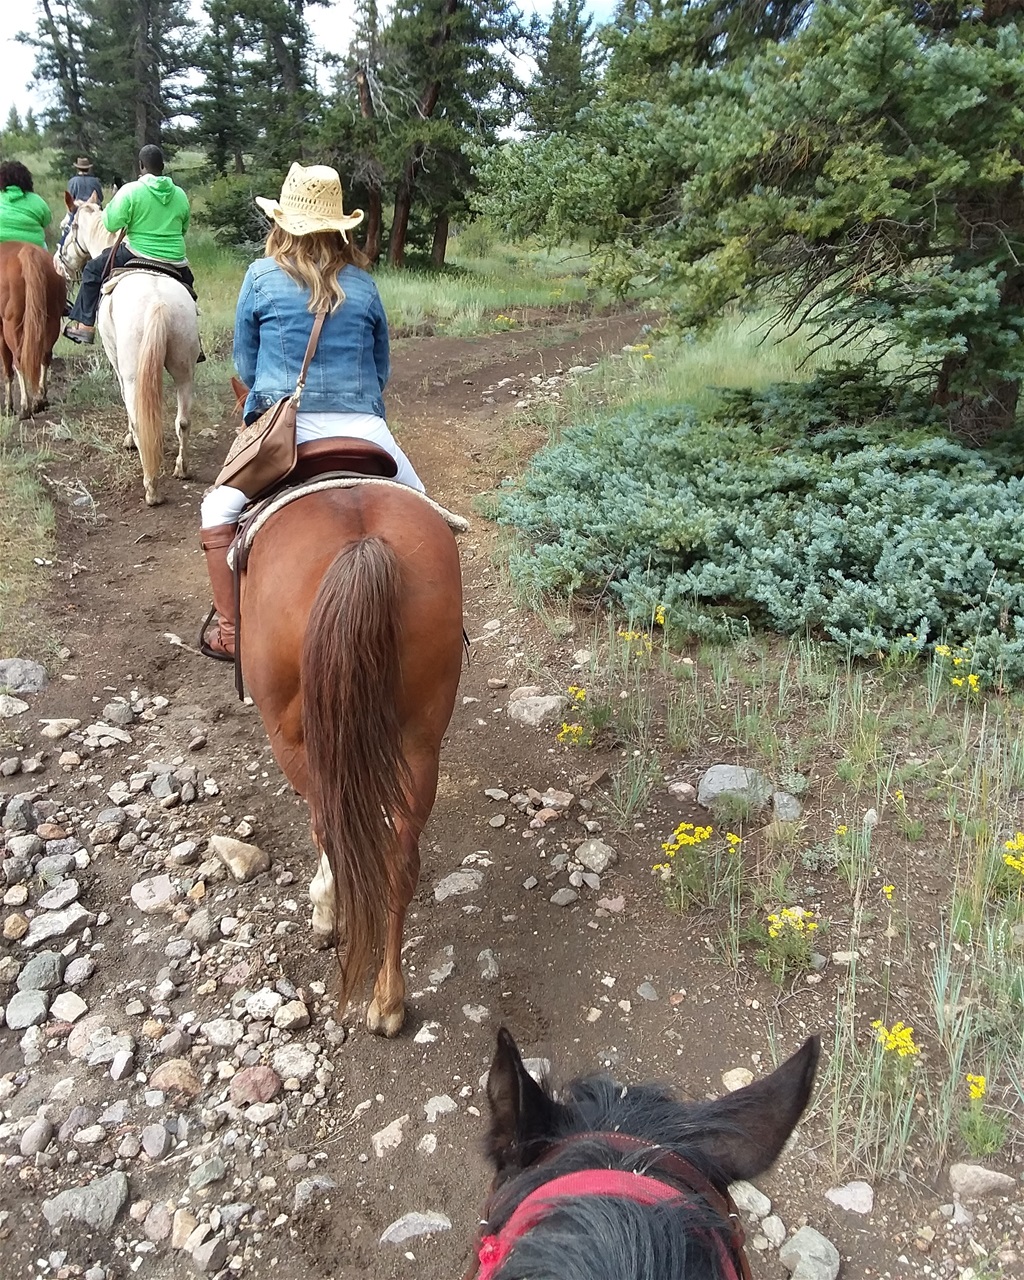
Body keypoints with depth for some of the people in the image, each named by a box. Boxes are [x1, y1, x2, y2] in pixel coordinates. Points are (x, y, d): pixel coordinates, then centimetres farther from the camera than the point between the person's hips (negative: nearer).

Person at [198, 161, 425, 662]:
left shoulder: (262, 277, 2)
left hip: (285, 429, -1)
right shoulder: (363, 284, 7)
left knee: (218, 512, 19)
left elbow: (245, 367, 11)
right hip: (365, 427, 1)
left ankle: (231, 631, 15)